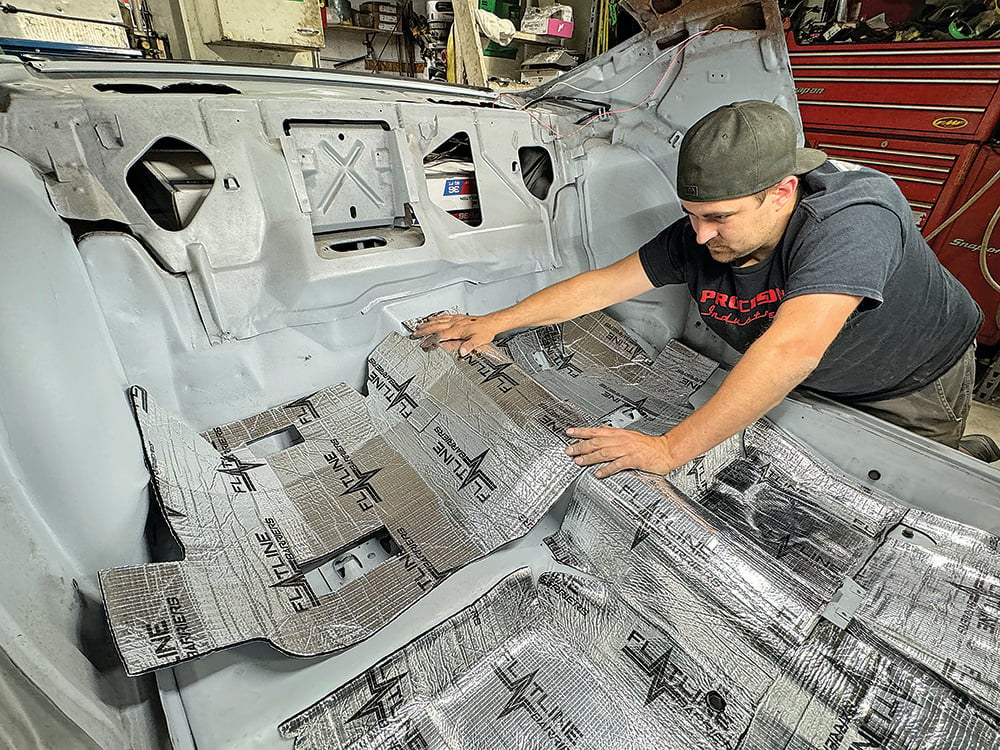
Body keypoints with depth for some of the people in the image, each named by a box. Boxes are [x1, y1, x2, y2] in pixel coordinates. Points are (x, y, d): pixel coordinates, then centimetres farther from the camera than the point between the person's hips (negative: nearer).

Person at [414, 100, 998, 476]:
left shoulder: (851, 220, -40)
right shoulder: (696, 238, -22)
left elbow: (790, 349, -53)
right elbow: (600, 286, -19)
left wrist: (671, 449, -52)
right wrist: (493, 323, -19)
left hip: (913, 386, -4)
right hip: (816, 387, 5)